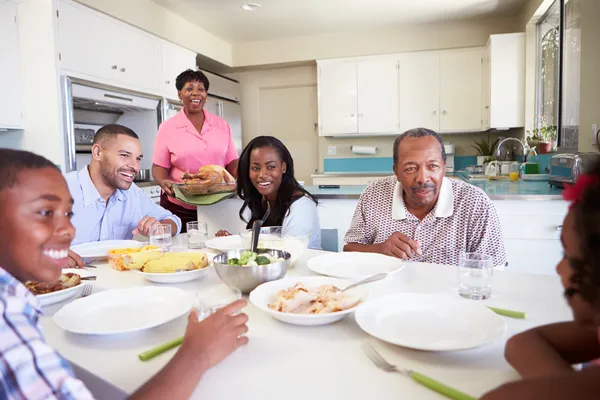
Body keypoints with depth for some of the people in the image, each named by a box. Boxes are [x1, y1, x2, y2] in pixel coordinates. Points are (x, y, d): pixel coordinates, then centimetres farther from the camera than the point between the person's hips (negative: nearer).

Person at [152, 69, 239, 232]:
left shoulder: (222, 125, 7)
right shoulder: (167, 127, 1)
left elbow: (232, 162, 8)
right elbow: (159, 167, 2)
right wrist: (165, 183, -19)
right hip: (179, 209, -1)